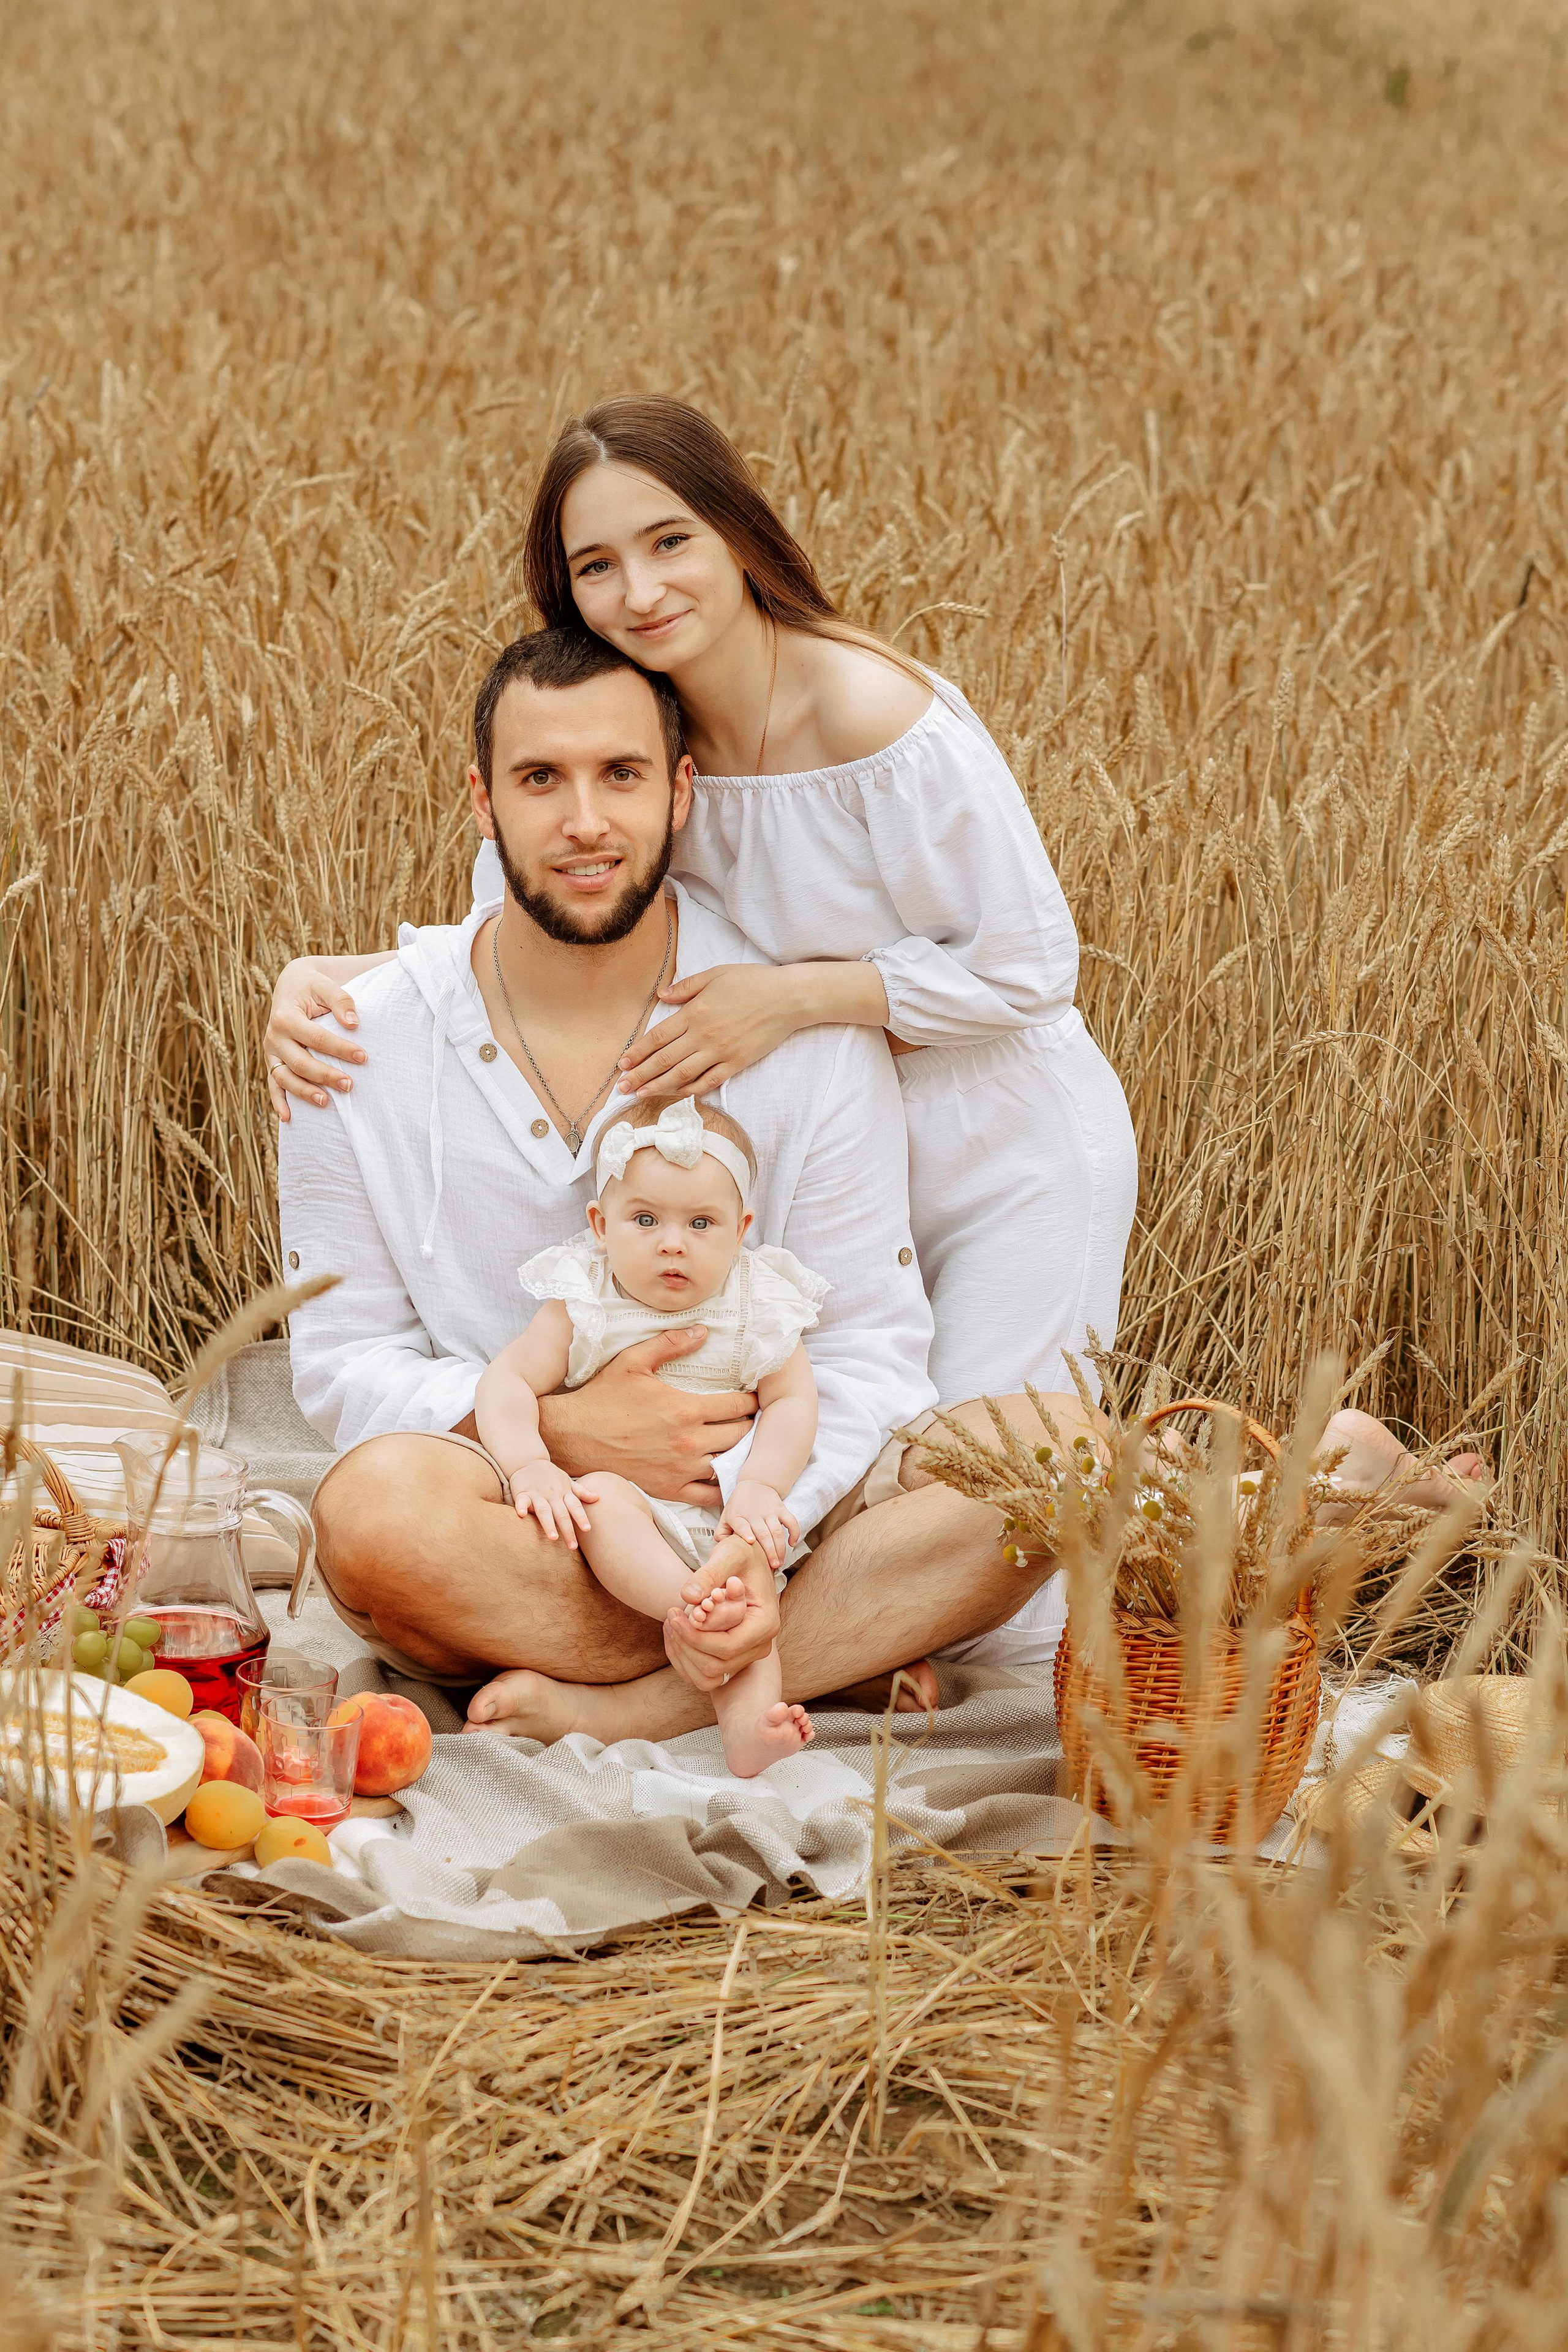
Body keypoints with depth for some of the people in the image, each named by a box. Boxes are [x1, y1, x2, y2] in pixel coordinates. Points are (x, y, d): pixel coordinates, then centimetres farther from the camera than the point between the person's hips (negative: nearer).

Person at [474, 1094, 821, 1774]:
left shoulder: (759, 1310, 4)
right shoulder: (582, 1309, 1)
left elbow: (792, 1403, 0)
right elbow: (507, 1381, -4)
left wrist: (760, 1485, -19)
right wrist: (530, 1465, -23)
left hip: (724, 1517, 1)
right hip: (629, 1502, -1)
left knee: (748, 1561, -30)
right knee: (600, 1497, -33)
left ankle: (746, 1716, -47)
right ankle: (697, 1608, -53)